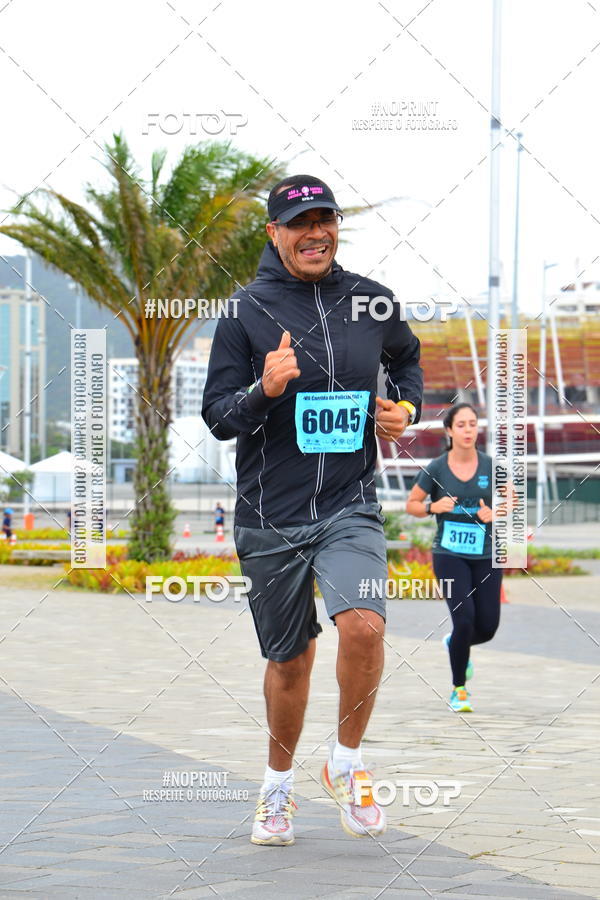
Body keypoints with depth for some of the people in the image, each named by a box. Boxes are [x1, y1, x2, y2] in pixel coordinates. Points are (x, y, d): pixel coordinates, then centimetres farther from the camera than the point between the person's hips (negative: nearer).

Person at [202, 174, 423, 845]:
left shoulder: (370, 301, 4)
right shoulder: (246, 311, -3)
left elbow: (405, 356, 26)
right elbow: (217, 416, -3)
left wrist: (406, 406, 6)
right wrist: (264, 391, -23)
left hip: (349, 506, 1)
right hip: (271, 515, -1)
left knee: (363, 625, -23)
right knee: (290, 658, 9)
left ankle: (346, 764, 0)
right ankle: (278, 786, 33)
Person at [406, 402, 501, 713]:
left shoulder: (490, 466, -2)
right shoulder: (435, 469, -5)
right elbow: (411, 504, 5)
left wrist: (494, 514, -12)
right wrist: (433, 507, -15)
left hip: (486, 556, 2)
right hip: (449, 555, -2)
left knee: (487, 627, 0)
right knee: (464, 618, -16)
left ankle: (455, 642, 38)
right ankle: (458, 689, 4)